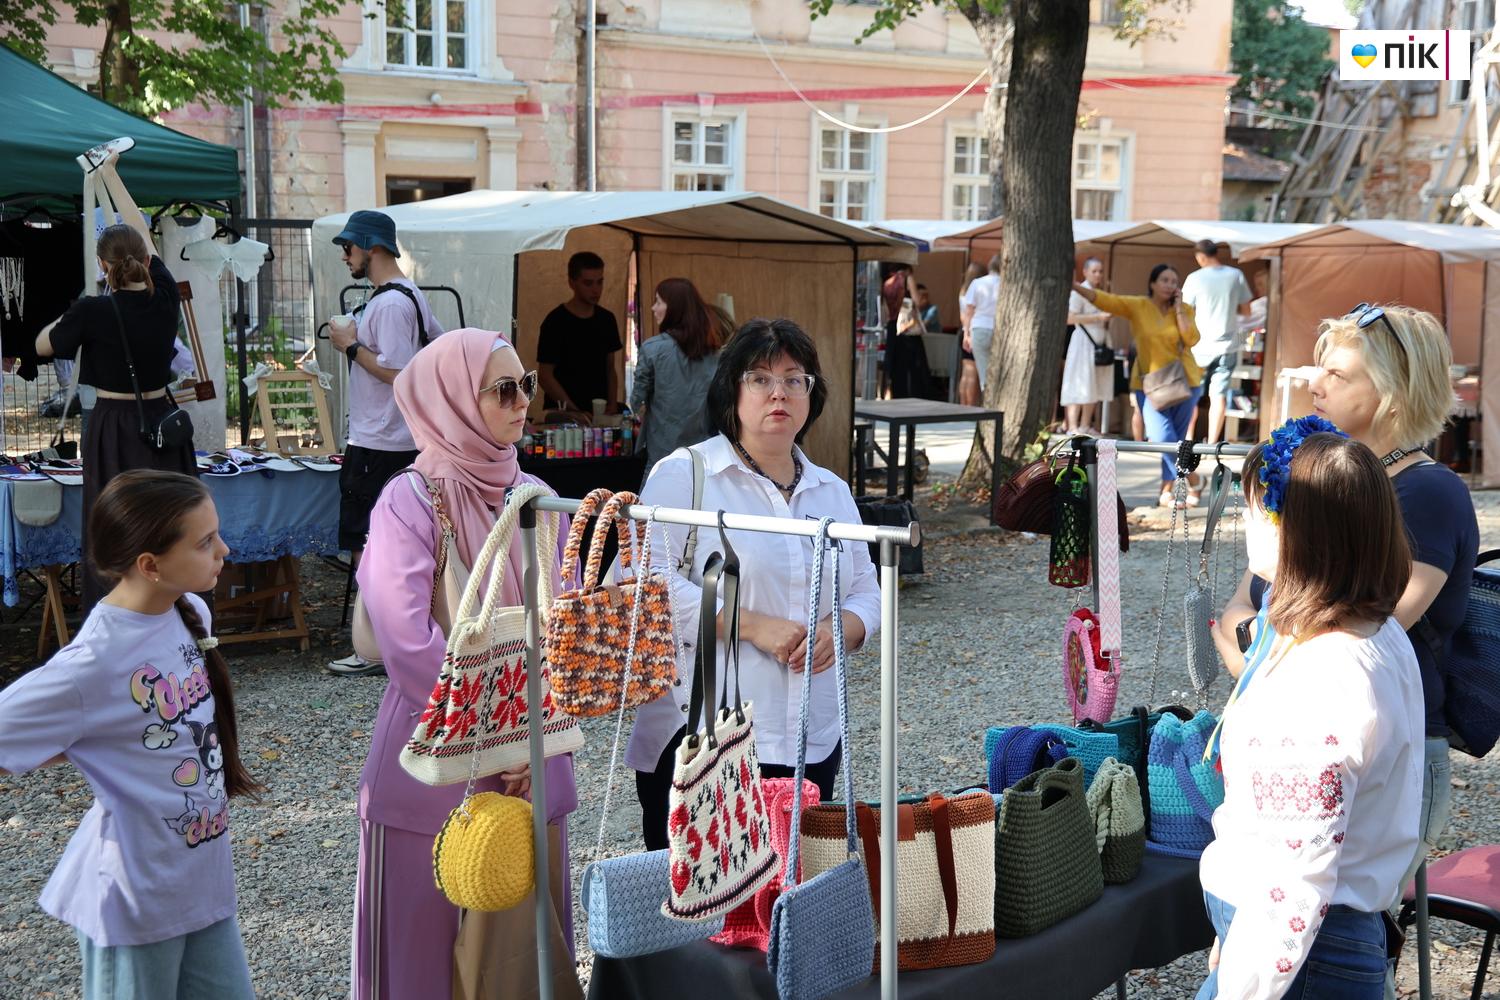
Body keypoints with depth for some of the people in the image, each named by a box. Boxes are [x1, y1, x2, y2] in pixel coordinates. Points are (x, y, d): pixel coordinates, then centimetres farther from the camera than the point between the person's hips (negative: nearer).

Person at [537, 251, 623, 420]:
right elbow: (545, 376, -8)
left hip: (601, 413, 5)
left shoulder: (606, 319, 10)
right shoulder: (556, 322, -7)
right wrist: (573, 411, -16)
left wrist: (612, 406, -1)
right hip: (564, 416, -5)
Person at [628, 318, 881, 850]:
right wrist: (752, 625, -18)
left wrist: (840, 630, -5)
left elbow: (866, 591, 18)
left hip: (812, 742, 5)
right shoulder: (683, 475, -3)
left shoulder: (832, 491, 16)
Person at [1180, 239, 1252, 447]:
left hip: (1201, 346, -2)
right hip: (1228, 345, 2)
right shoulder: (1236, 276, 0)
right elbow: (1246, 311, 6)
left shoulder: (1195, 278, -9)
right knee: (1219, 395, 4)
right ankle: (1211, 443, 2)